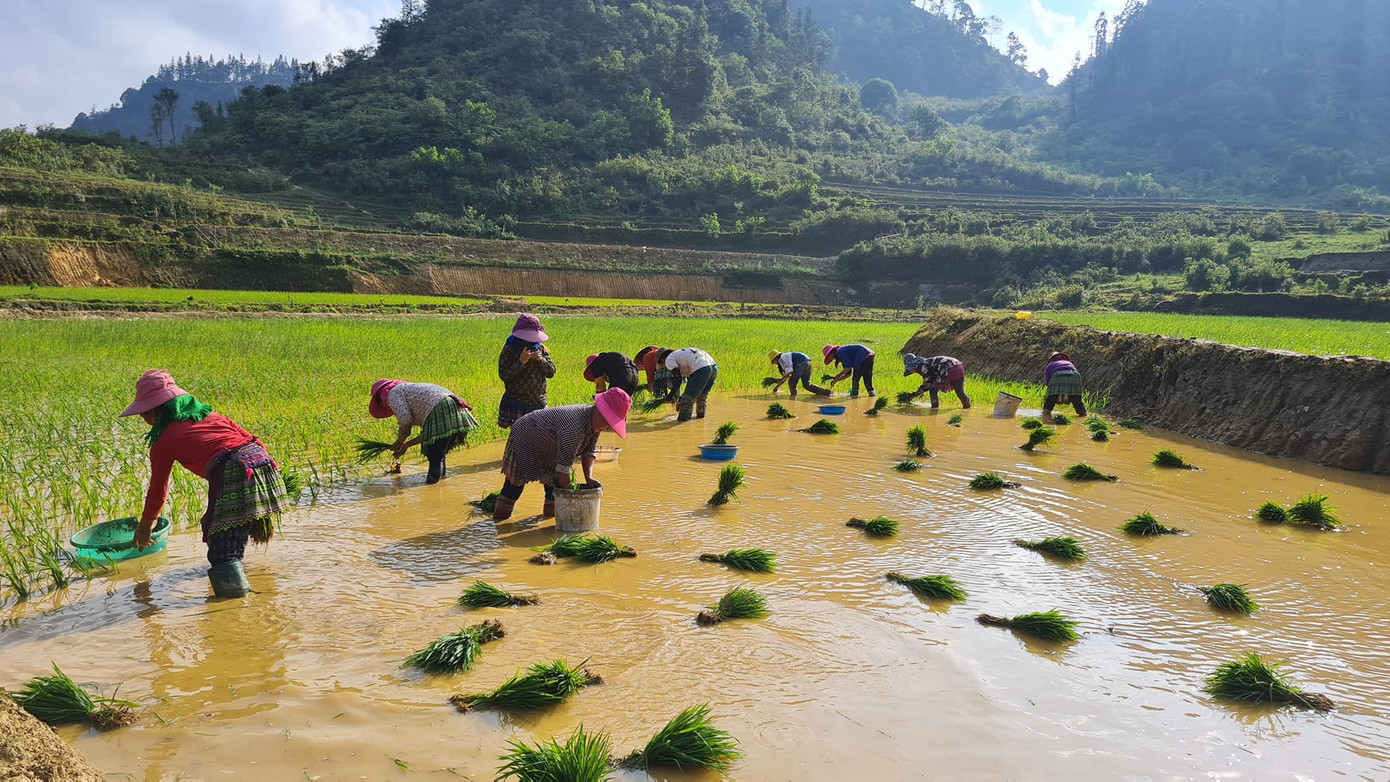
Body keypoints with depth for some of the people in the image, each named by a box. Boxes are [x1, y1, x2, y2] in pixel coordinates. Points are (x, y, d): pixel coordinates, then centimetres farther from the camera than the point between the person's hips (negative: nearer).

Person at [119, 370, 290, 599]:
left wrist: (145, 525, 36)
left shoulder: (163, 440, 13)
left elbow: (158, 489, 22)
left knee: (223, 554, -6)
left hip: (232, 476, -7)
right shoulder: (210, 414, 27)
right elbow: (254, 441, 22)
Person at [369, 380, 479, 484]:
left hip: (440, 411, -9)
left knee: (435, 460, -7)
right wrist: (408, 444, 33)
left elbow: (405, 420, -4)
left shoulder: (393, 393, 13)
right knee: (438, 456, 21)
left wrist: (399, 442, 11)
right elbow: (428, 432, 31)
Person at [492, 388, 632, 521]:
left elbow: (588, 452, -2)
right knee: (516, 482, -6)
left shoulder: (595, 423, -12)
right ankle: (500, 513, 8)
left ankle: (551, 510, 23)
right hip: (524, 438, -9)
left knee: (554, 478, 8)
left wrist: (589, 478, -16)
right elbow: (564, 466, -36)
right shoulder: (573, 429, -41)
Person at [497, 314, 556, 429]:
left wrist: (541, 360, -15)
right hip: (516, 402, -3)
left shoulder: (541, 348, 7)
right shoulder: (509, 349, -5)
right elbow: (503, 375, -11)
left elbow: (551, 372, 4)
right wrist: (521, 362, -21)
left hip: (538, 403, 4)